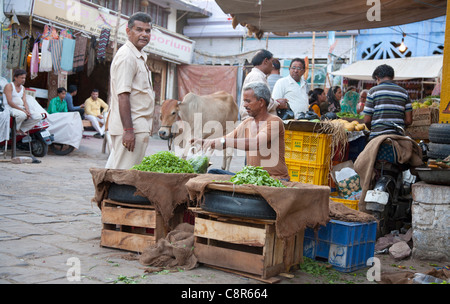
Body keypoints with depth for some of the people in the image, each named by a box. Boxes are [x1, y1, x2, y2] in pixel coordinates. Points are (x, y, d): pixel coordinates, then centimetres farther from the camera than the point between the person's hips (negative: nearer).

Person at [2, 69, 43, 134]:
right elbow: (9, 102, -15)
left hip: (21, 108, 7)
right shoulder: (9, 86, -4)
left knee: (39, 116, -13)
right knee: (22, 115, -39)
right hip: (11, 108, -7)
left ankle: (22, 129, -6)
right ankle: (15, 130, -12)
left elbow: (24, 102, 8)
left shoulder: (23, 88, 18)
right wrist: (22, 110, -22)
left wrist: (27, 111, -13)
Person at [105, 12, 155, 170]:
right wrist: (128, 130, -24)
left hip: (138, 126, 10)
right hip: (131, 127, -10)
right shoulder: (126, 56, -12)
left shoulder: (139, 56, 20)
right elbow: (123, 96, -20)